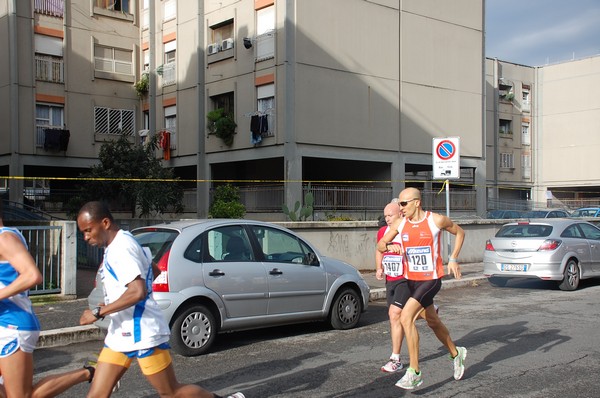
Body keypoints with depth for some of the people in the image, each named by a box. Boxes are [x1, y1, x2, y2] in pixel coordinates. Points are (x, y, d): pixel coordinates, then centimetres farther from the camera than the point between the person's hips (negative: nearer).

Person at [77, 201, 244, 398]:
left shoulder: (121, 247, -19)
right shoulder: (118, 244, 12)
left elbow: (137, 292, -30)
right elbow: (153, 270, 27)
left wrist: (98, 313, -22)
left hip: (142, 335, -10)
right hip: (120, 335, 10)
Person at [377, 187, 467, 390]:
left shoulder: (436, 220, -11)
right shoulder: (399, 224, 0)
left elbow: (459, 232, 6)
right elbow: (380, 245, 5)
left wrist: (453, 259, 0)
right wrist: (389, 246, -18)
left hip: (431, 279, -6)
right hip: (411, 280, 6)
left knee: (406, 317, -21)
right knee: (433, 321, 19)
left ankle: (414, 372, -14)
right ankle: (456, 354, 46)